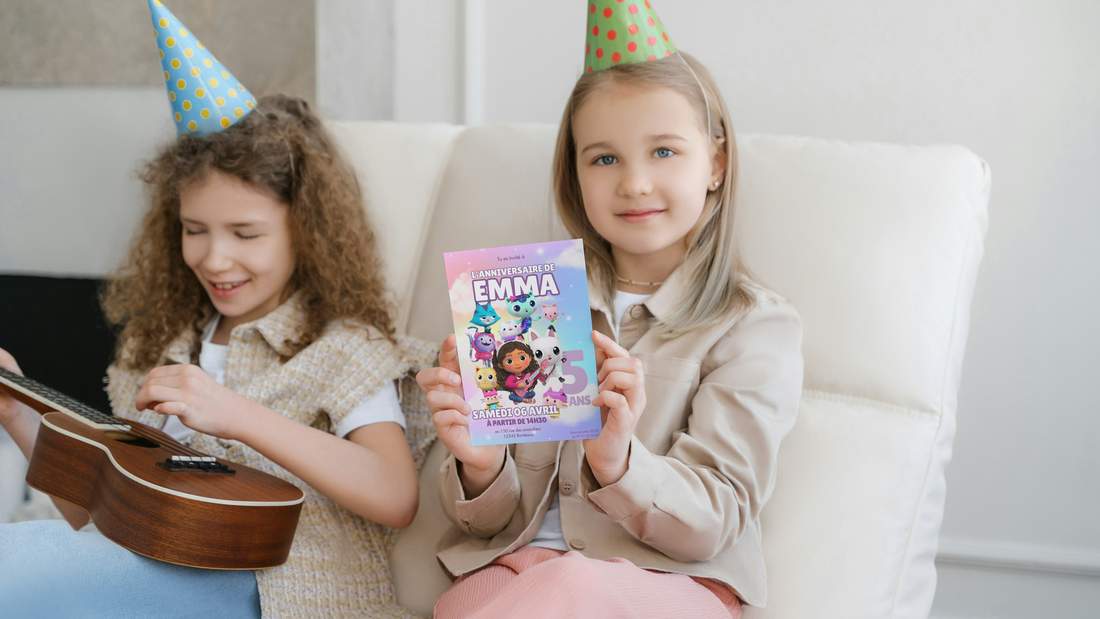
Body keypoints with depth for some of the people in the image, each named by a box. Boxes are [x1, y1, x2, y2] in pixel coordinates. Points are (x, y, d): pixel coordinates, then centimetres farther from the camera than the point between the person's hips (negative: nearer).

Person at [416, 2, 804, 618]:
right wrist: (480, 465, -12)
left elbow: (714, 524, -4)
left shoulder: (756, 327, 4)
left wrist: (618, 463, -25)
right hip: (518, 562, 2)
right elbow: (497, 520, 12)